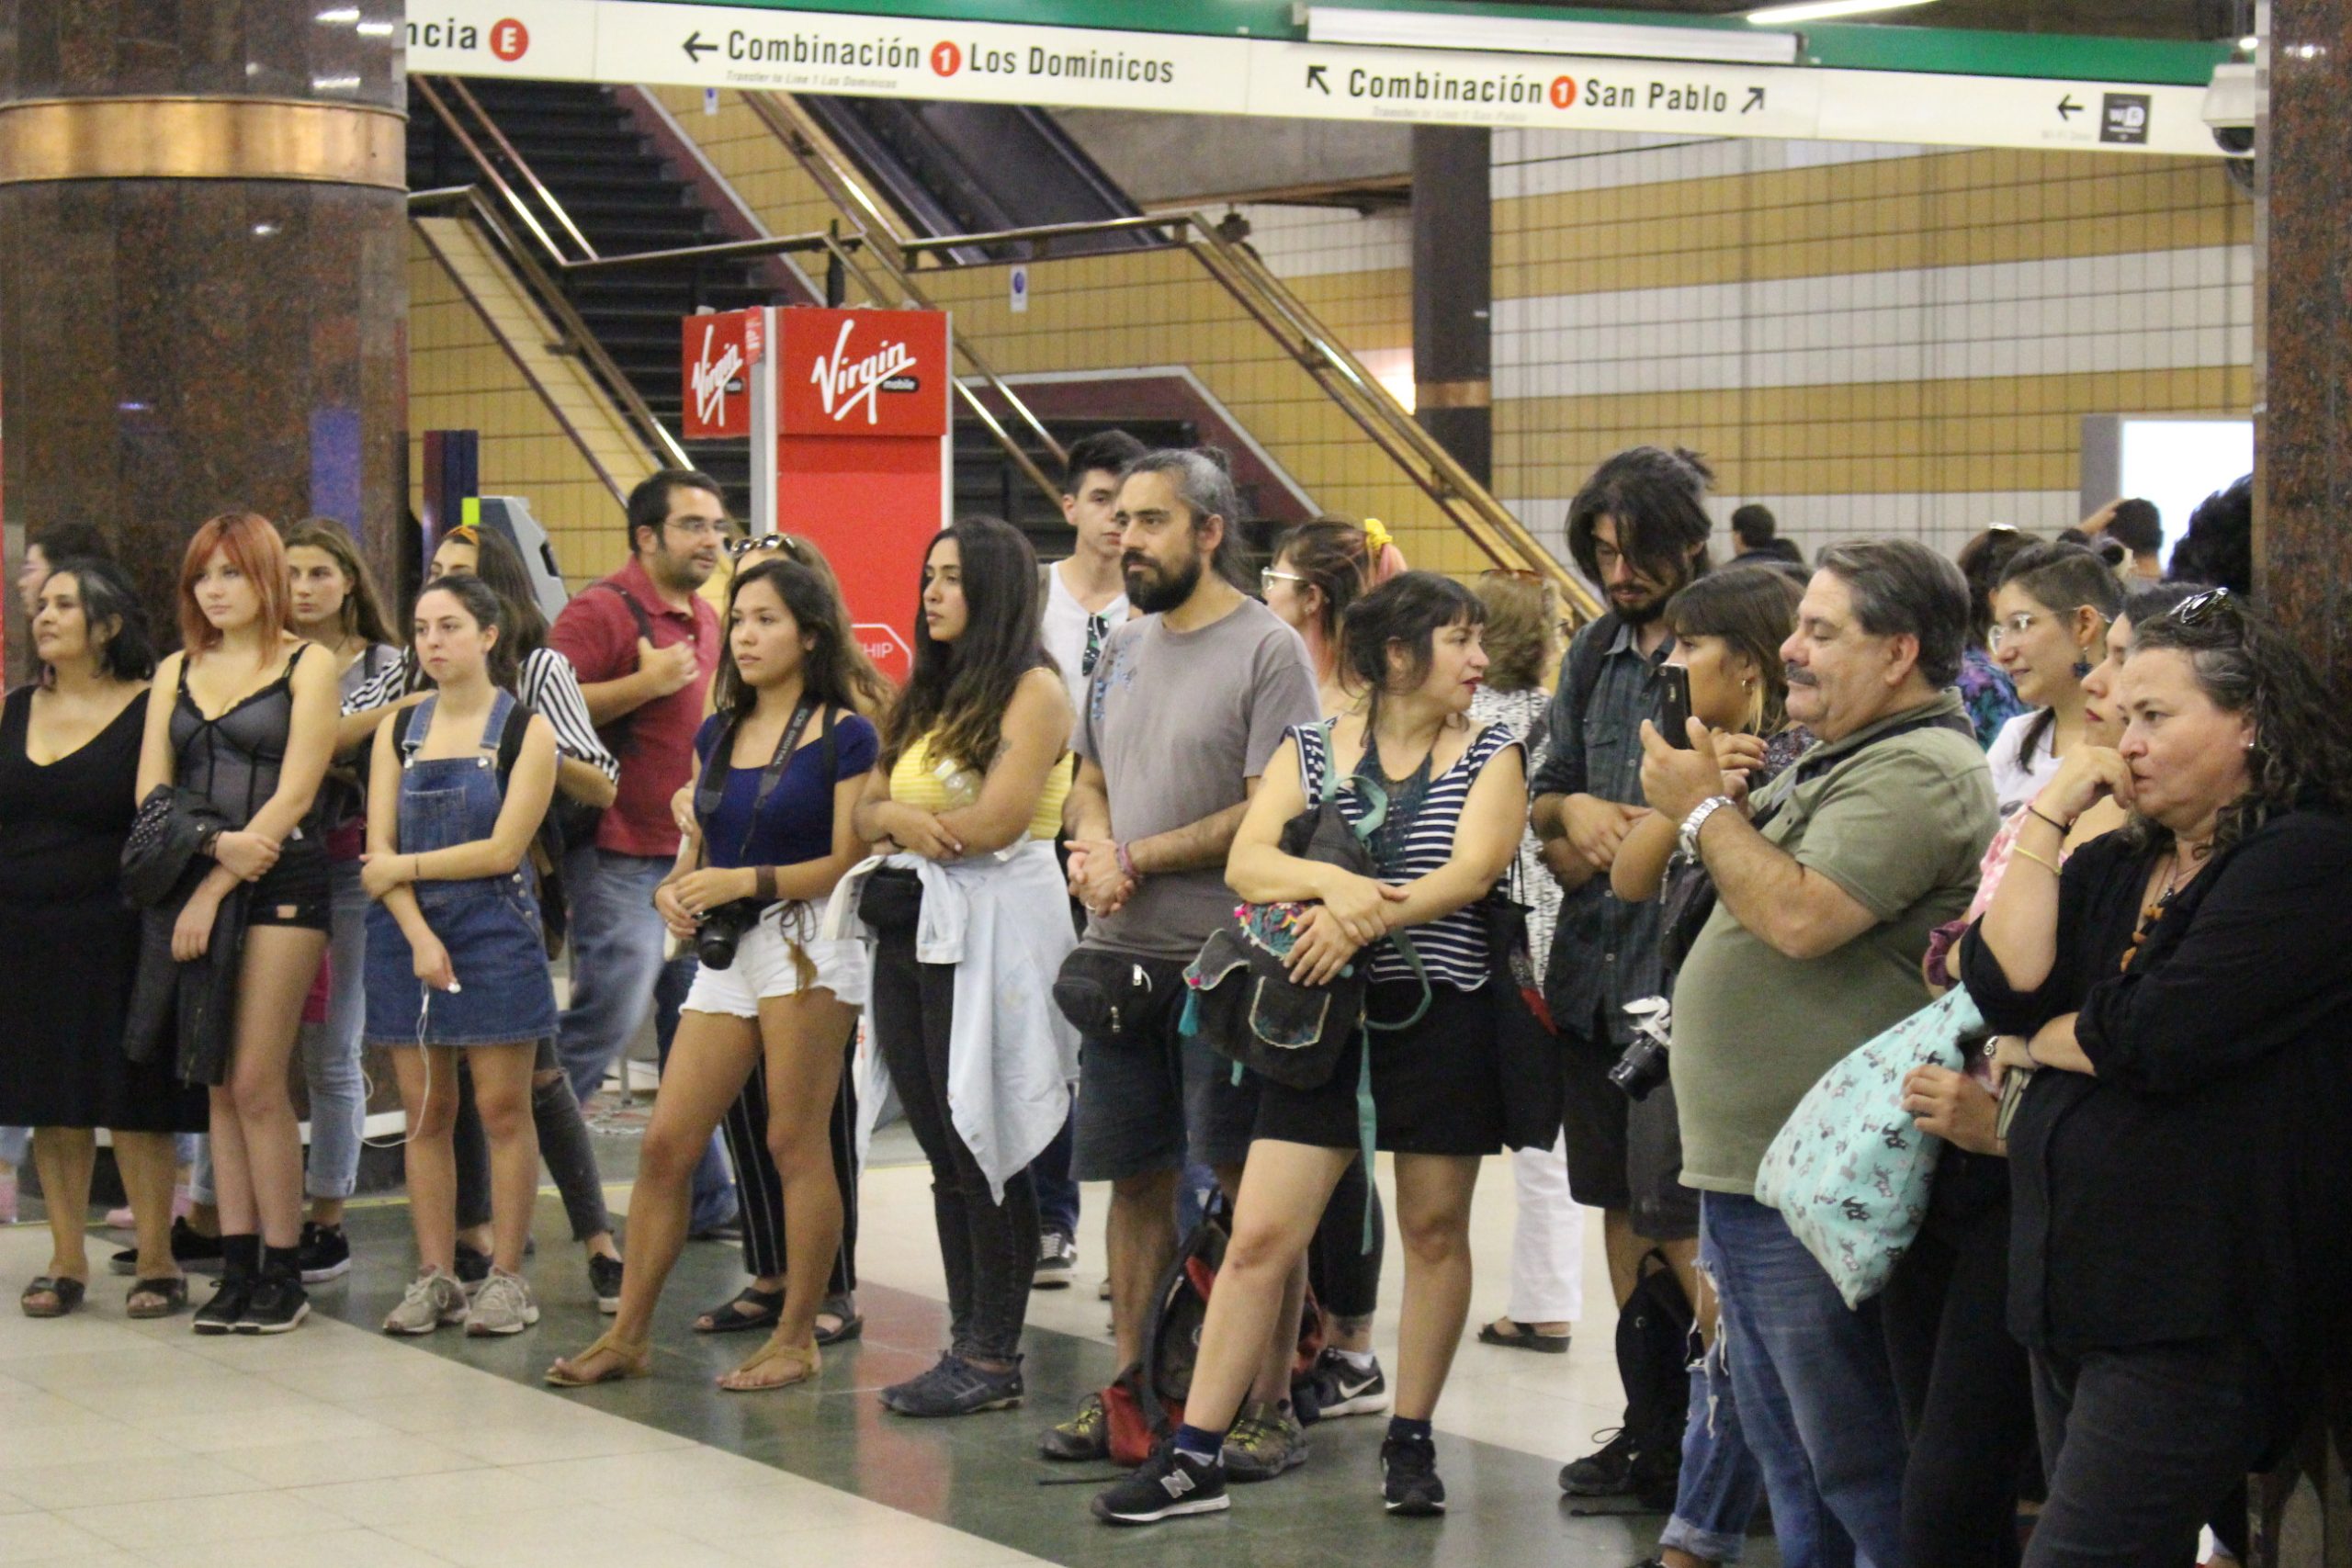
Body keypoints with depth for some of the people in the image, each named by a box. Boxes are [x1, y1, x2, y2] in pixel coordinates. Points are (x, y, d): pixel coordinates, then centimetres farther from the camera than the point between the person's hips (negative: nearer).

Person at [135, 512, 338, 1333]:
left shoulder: (307, 665, 1)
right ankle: (237, 1268, 7)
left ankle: (283, 1274, -3)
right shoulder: (176, 672, 15)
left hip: (280, 886, -5)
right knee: (220, 1085, 4)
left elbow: (294, 794, -7)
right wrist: (215, 841, -13)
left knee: (257, 1083, -10)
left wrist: (214, 890, -13)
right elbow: (151, 792, 7)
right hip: (194, 883, 5)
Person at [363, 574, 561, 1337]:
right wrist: (418, 934, -11)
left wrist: (404, 867, -5)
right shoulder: (399, 732, 10)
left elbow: (503, 850, -10)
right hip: (406, 932, 4)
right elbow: (379, 850, 3)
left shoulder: (526, 731, -2)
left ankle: (506, 1277, 4)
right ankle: (433, 1275, 11)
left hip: (495, 932, -4)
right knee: (425, 1110, 5)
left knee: (502, 1108, -2)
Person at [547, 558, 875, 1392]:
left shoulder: (843, 735, -3)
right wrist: (674, 889, 1)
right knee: (666, 1142, 2)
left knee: (796, 1143, -5)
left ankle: (795, 1338, 4)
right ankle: (628, 1334, 8)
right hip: (725, 955, 7)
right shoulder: (717, 735, 17)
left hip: (805, 946, -6)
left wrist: (744, 881, -16)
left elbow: (847, 864, -9)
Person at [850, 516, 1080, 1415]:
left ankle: (994, 1357, 0)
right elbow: (866, 812, 13)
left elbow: (997, 821, -16)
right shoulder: (927, 694, 19)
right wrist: (901, 819, -9)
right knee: (943, 1149, 9)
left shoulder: (1034, 690, -6)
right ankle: (967, 1341, 14)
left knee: (985, 1148, -5)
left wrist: (903, 818, -2)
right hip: (912, 926, 8)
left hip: (995, 927, -8)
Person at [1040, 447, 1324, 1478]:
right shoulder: (1125, 647, 15)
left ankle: (1269, 1405, 3)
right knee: (1136, 1177, 12)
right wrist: (1091, 840, -1)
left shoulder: (1268, 650, -8)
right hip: (1121, 954, 7)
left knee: (1253, 1185, -3)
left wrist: (1136, 859, -12)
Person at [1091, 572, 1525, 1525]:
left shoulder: (1491, 757, 3)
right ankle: (1193, 1457, -1)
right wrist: (1331, 882, -25)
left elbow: (1470, 871, -12)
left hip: (1443, 1013, 0)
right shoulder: (1309, 750, 6)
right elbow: (1246, 862, -6)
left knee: (1435, 1230, 7)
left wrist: (1361, 918, -24)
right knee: (1260, 1235, -4)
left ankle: (1411, 1443, 21)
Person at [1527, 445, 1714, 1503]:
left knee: (1681, 1220, -9)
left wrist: (1636, 835, -15)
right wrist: (1575, 814, -2)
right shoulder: (1596, 654, 14)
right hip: (1595, 964, 8)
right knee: (1620, 1207, 14)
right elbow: (1545, 797, 20)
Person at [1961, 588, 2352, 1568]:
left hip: (2192, 1319, -8)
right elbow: (2004, 982, 1)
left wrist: (2035, 1045, 0)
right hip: (2075, 1291, 8)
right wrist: (2049, 815, 0)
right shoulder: (2113, 869, 16)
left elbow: (2161, 1038, -19)